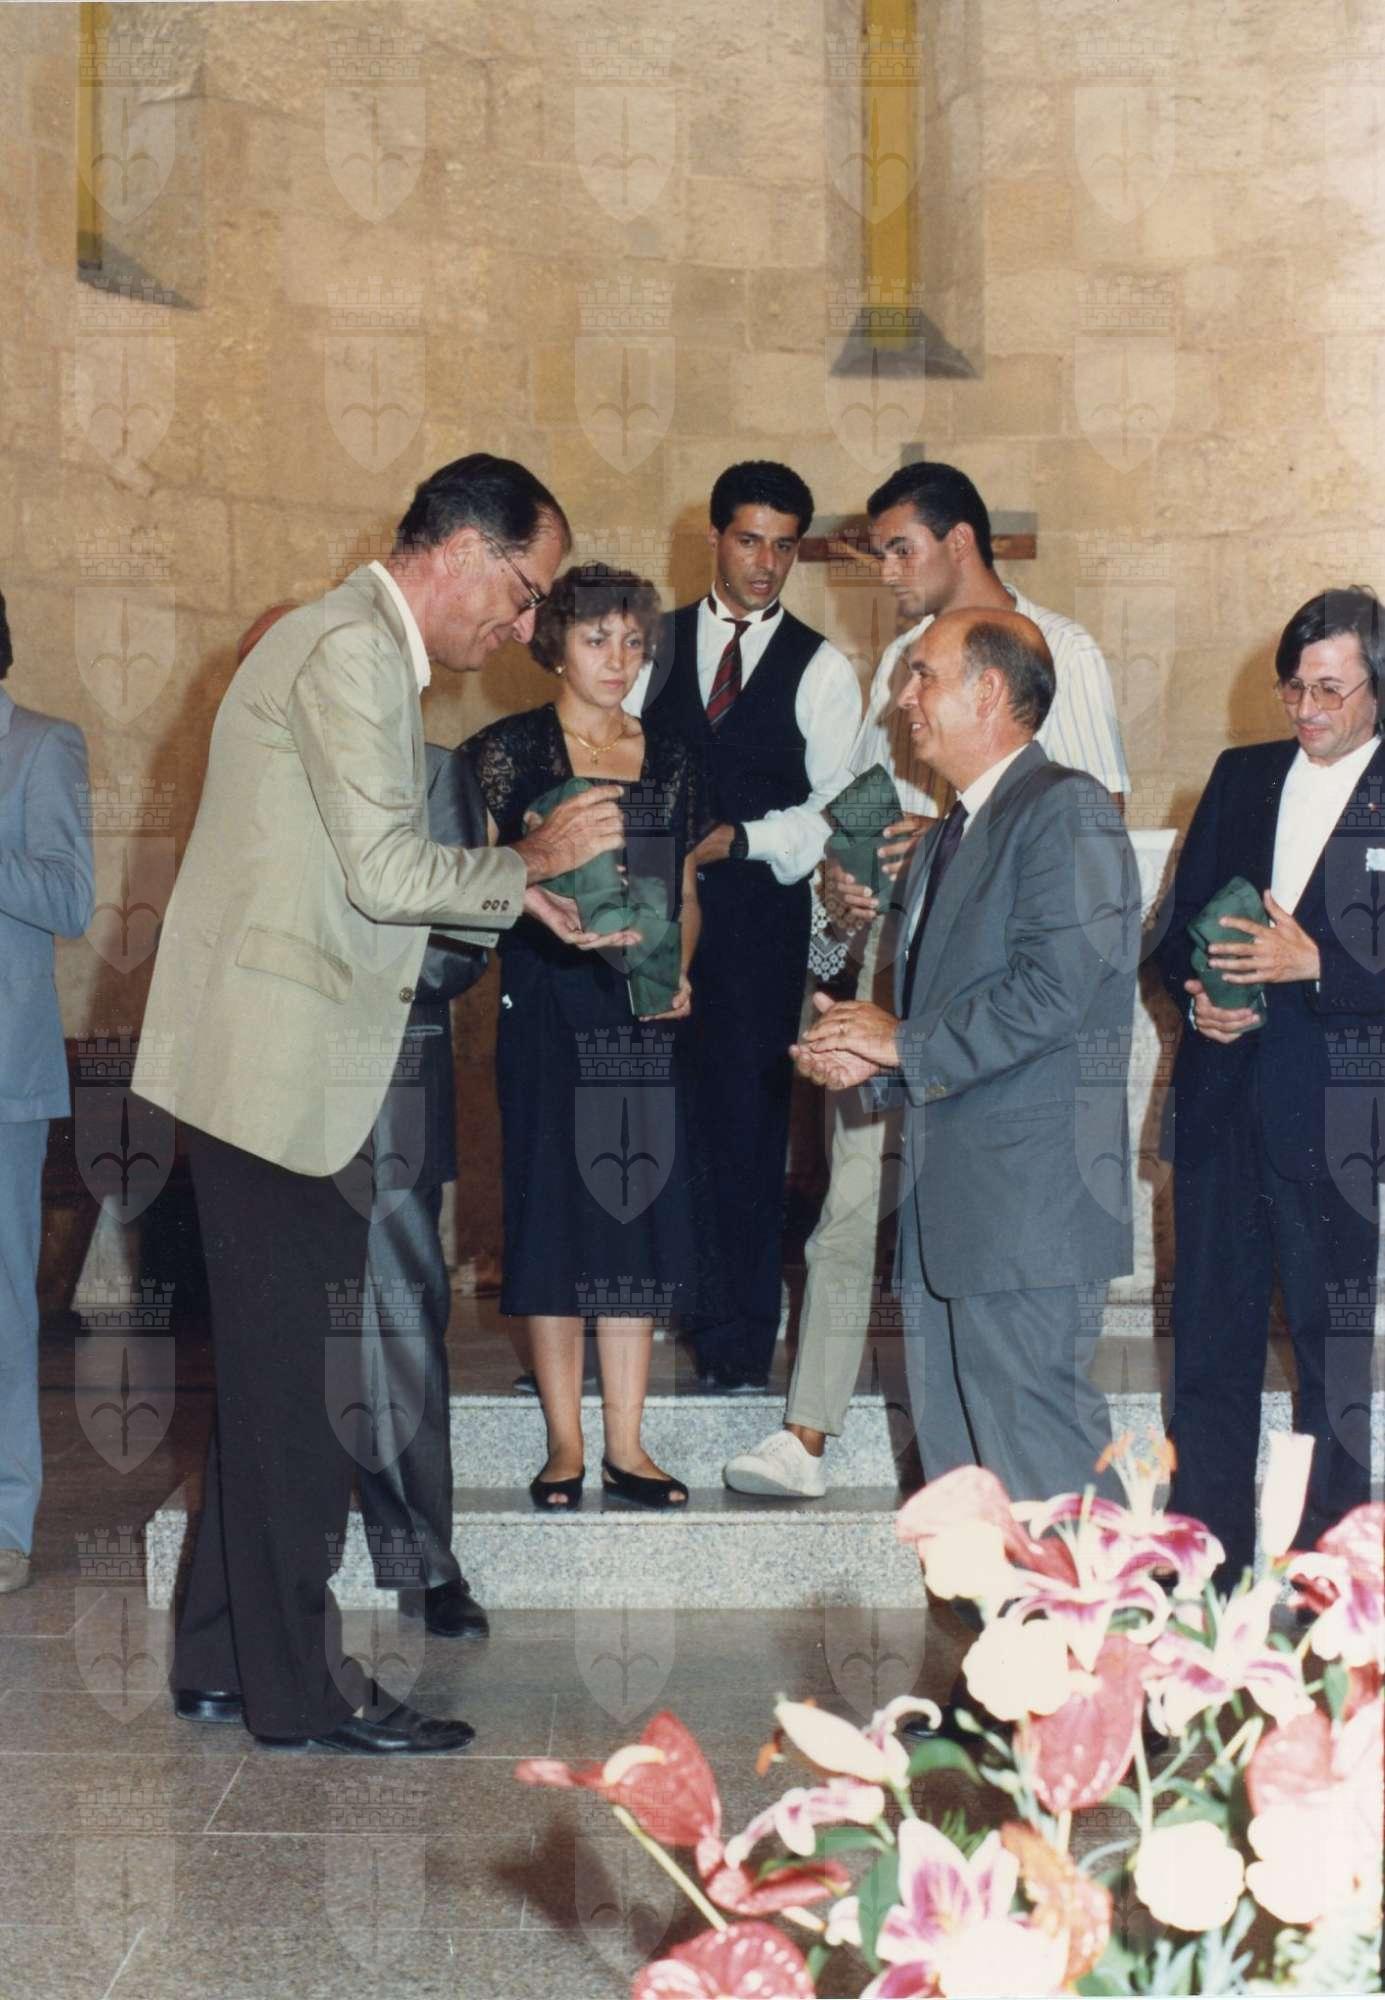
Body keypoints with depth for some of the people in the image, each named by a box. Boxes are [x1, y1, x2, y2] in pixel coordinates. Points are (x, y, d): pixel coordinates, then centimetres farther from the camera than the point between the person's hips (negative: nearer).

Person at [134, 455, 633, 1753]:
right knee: (292, 1384, -3)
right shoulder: (350, 648, -14)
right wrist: (528, 864, -5)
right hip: (274, 1065, -10)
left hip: (288, 1069, 10)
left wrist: (521, 903, 12)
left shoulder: (369, 650, 19)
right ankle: (302, 1692, 7)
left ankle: (225, 1664, 23)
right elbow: (387, 873, -20)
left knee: (274, 1372, 14)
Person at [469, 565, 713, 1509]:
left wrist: (679, 970, 1)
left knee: (641, 1209, 3)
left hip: (645, 1010, 3)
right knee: (554, 1208, -1)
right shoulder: (508, 751, 1)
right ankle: (566, 1442, 8)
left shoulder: (671, 757, 13)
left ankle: (626, 1444, 10)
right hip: (548, 1007, -3)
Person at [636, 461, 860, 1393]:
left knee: (745, 1121, 0)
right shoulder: (658, 644, 13)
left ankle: (742, 1336, 10)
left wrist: (742, 838, -12)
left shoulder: (821, 669, 6)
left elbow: (840, 808, 1)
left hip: (758, 916, -2)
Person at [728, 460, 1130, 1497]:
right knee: (856, 1187, 1)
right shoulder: (904, 655, 18)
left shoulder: (1060, 652, -2)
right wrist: (842, 869, 3)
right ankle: (807, 1436, 3)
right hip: (895, 944, 5)